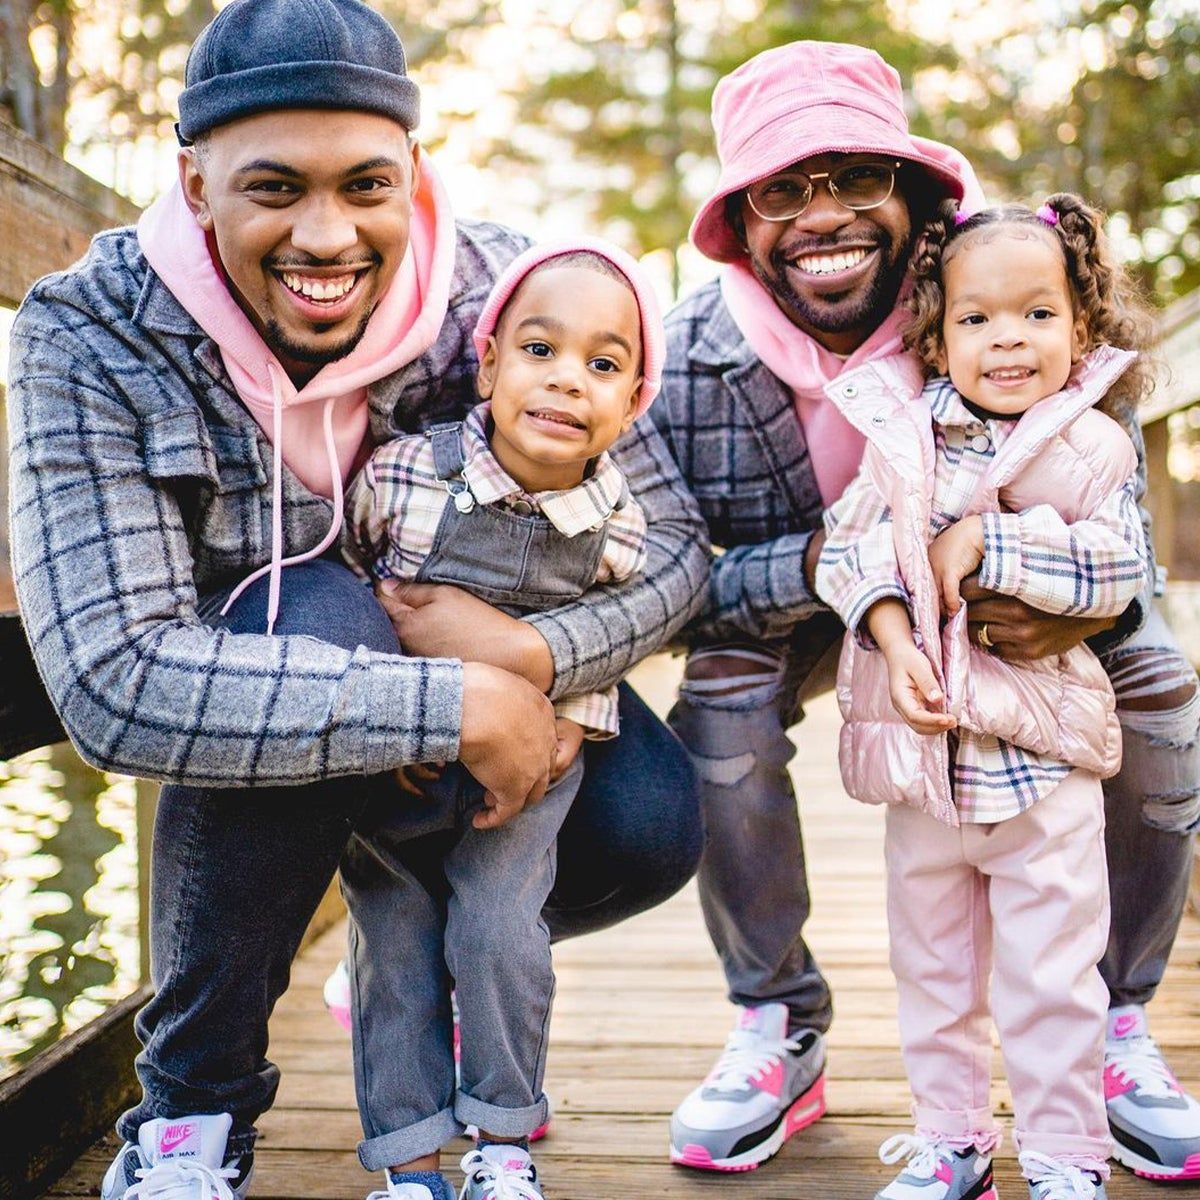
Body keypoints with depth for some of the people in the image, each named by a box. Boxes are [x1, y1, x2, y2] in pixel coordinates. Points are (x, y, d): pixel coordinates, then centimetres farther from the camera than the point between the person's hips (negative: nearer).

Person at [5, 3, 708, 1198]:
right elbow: (111, 683, -38)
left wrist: (531, 656, -39)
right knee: (310, 611, -36)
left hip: (485, 646, 2)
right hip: (236, 669, -2)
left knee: (649, 831, -20)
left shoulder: (494, 288, -23)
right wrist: (457, 707, -43)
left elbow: (673, 540, -17)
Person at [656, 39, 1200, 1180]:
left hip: (1010, 594, 1)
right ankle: (781, 1028, -7)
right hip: (799, 608, 0)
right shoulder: (696, 350, -26)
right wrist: (821, 563, -44)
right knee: (717, 689, -29)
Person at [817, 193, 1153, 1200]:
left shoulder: (1094, 449, -3)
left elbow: (1113, 574, -11)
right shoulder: (906, 436, 1)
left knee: (1051, 967, 2)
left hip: (1042, 751, -2)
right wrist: (897, 646, -19)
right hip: (924, 742, 3)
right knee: (931, 959, 14)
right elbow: (850, 550, -4)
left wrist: (980, 542, -16)